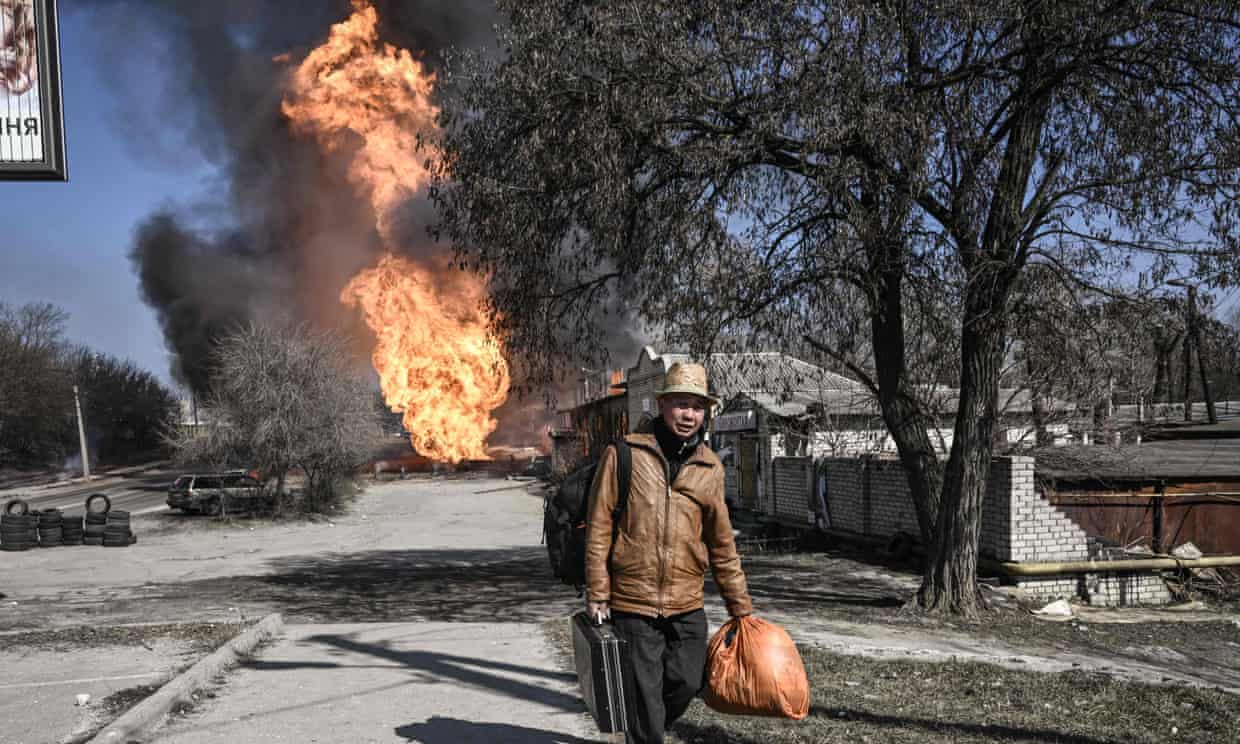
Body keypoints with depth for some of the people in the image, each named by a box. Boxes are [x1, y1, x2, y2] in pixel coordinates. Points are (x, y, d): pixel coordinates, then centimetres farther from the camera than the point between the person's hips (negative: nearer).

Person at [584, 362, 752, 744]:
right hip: (632, 605, -3)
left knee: (686, 684, 9)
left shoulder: (710, 467, 5)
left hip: (687, 608, 3)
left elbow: (722, 545, 10)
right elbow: (599, 526, -4)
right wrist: (596, 593, -6)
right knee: (643, 699, 2)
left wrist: (741, 607, 11)